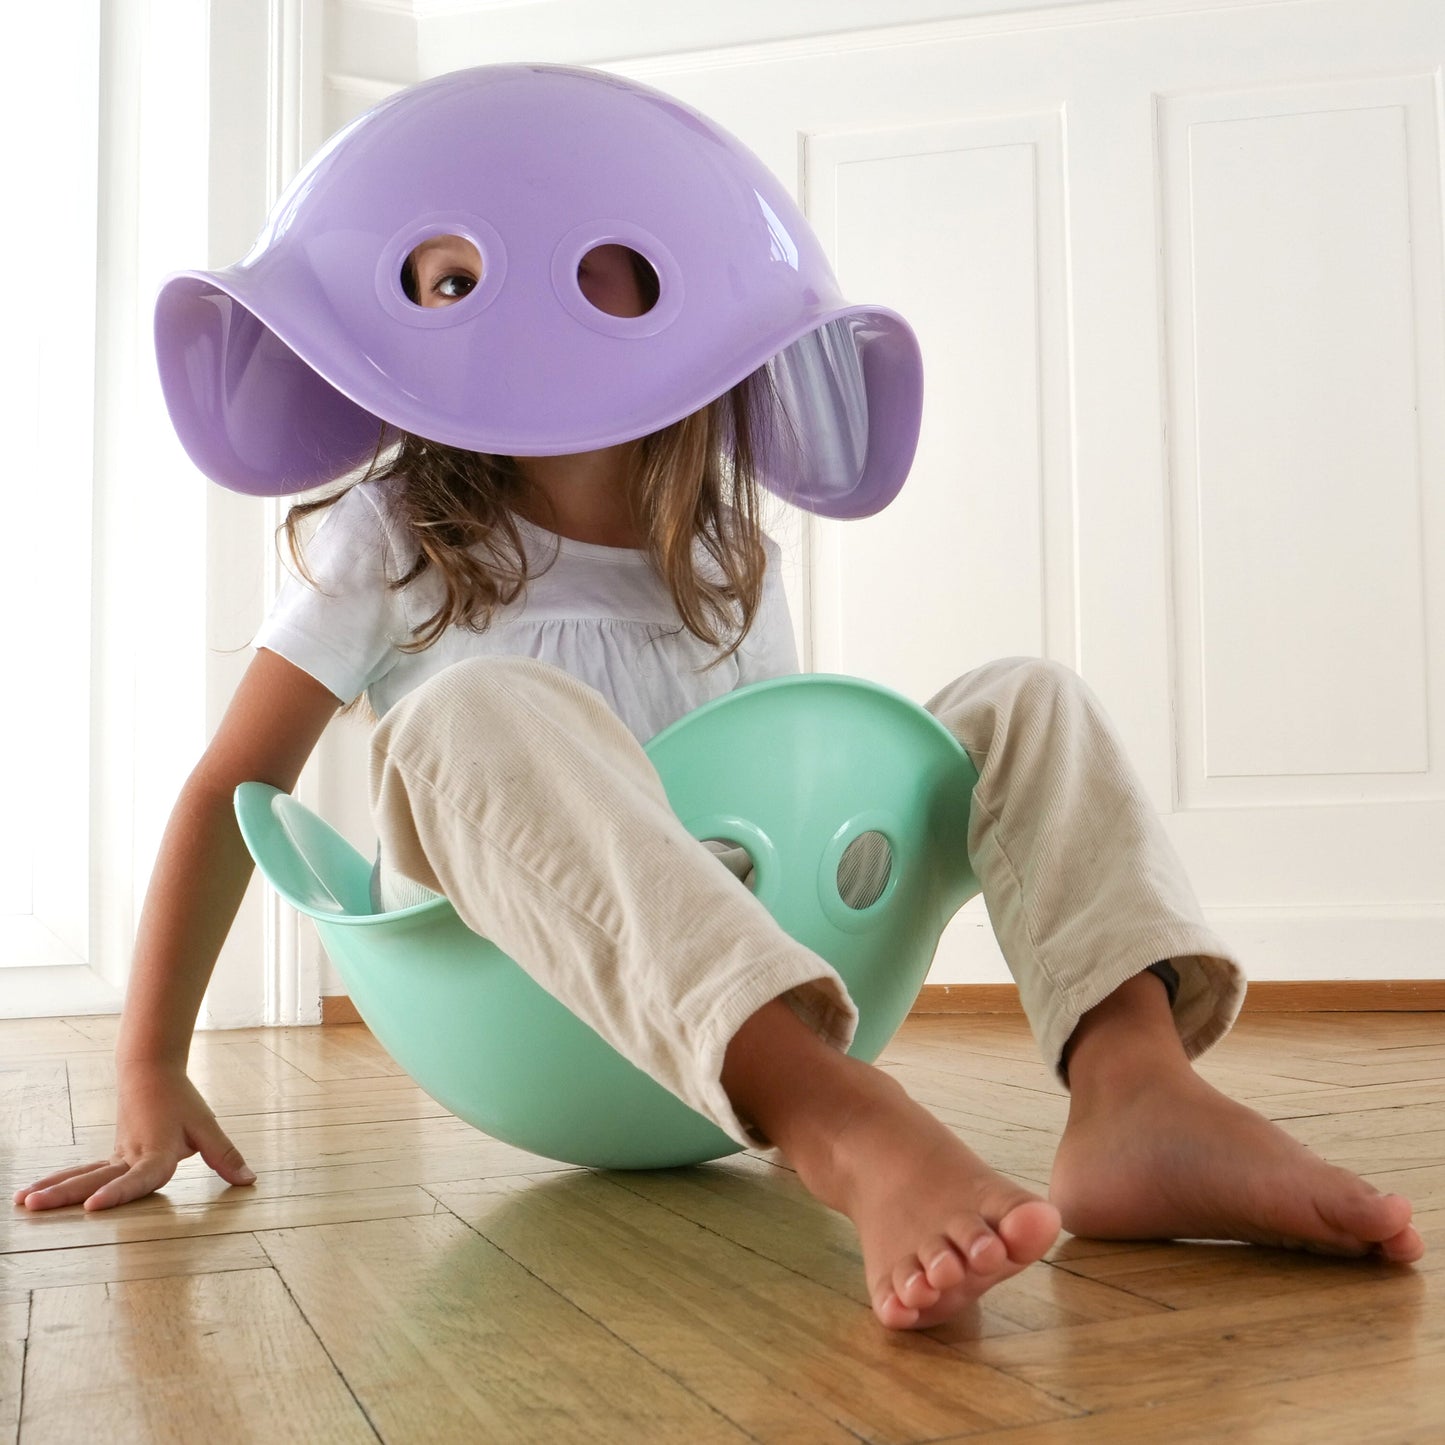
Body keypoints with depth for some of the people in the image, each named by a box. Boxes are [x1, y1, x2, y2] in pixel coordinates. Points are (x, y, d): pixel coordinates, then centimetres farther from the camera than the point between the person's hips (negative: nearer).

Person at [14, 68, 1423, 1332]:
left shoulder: (724, 548, 9)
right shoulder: (390, 533, 0)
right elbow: (231, 786, -3)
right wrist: (150, 1082, -8)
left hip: (761, 970, 4)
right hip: (510, 1003, -3)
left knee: (1027, 698, -7)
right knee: (483, 707, -34)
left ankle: (1135, 1083, -35)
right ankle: (851, 1135, -52)